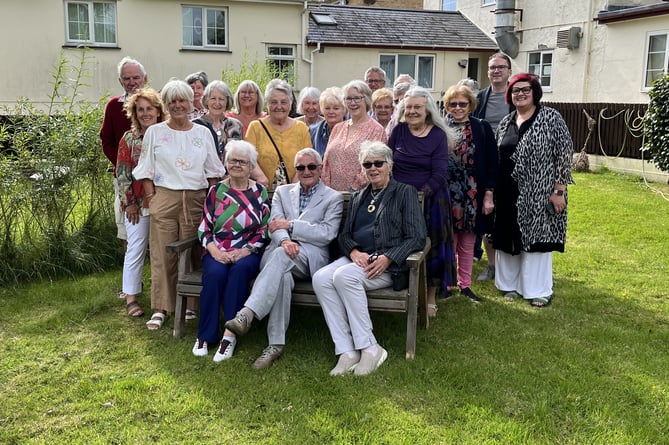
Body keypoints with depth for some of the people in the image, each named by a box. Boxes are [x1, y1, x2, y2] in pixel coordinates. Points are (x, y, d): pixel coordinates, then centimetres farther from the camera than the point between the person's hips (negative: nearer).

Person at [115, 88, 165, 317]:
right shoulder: (129, 139, 1)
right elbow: (122, 173, -1)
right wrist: (129, 202, -6)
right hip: (138, 204, -2)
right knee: (136, 249, 1)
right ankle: (130, 297, 8)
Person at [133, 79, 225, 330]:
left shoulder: (203, 133, 11)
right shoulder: (155, 132, 7)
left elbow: (213, 170, 12)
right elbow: (145, 169, 6)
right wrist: (151, 197, -2)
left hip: (196, 199, 1)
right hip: (165, 197, -1)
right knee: (162, 254, -3)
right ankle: (161, 308, 5)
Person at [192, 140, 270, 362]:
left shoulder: (260, 192, 8)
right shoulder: (215, 191, 10)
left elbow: (265, 229, 3)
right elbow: (204, 228, 7)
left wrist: (246, 250, -12)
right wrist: (215, 251, -11)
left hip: (247, 252, -1)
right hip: (217, 252, 1)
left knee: (240, 269, -34)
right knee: (215, 273, -31)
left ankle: (229, 334, -30)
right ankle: (205, 336, -18)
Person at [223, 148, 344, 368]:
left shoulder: (334, 198, 13)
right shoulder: (282, 192, 23)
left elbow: (327, 234, -3)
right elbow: (275, 226, 7)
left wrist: (290, 224, -6)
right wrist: (284, 240, -18)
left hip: (311, 257, -2)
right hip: (278, 255, 2)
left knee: (282, 255, -38)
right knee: (283, 276, -36)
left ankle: (247, 314, -48)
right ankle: (276, 344, -34)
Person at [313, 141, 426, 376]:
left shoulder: (405, 192, 6)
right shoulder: (358, 197, 23)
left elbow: (417, 238, -3)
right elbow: (344, 235, 18)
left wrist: (387, 258, -18)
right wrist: (354, 252, -7)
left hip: (389, 264, -5)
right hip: (357, 259, 6)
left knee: (344, 275, -33)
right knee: (320, 278, -25)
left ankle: (370, 349, -24)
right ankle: (347, 352, -24)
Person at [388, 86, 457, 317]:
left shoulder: (438, 135, -5)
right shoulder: (398, 131, 4)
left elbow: (439, 173, -11)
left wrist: (420, 196, -20)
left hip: (430, 200, -2)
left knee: (431, 246, 5)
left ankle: (431, 298, 18)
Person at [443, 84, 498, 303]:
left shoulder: (482, 128, 1)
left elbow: (491, 164, 1)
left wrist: (489, 195, -4)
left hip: (473, 196, 1)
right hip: (446, 195, -1)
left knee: (468, 242, 10)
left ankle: (465, 284, 22)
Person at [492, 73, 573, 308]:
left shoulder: (551, 118, -6)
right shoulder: (506, 123, 10)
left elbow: (564, 155, -9)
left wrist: (558, 191, -13)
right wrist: (493, 191, 10)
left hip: (538, 195, -5)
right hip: (508, 195, 5)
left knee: (536, 237, 3)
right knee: (508, 238, 11)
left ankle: (538, 290, 16)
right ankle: (510, 283, 27)